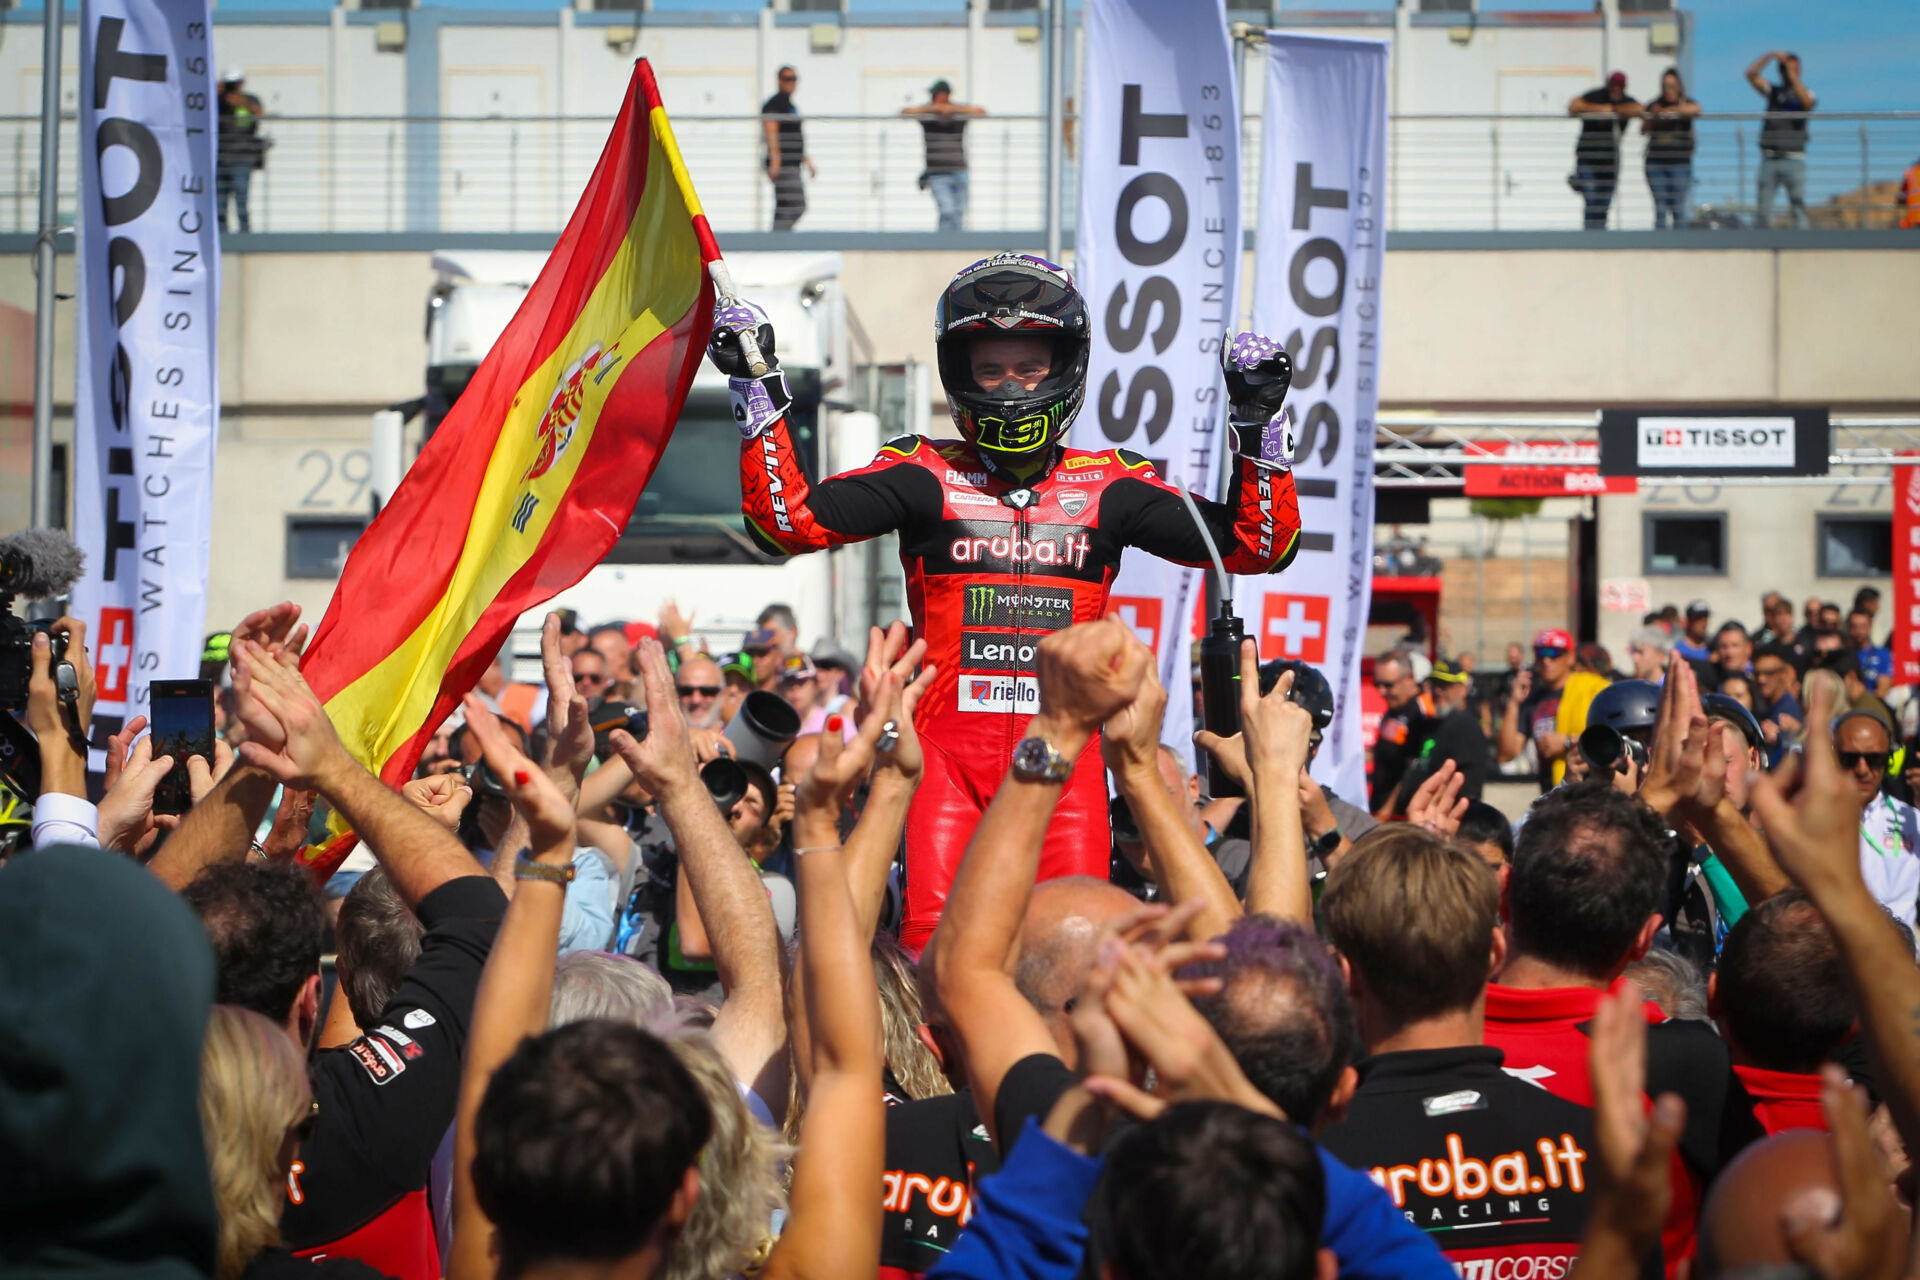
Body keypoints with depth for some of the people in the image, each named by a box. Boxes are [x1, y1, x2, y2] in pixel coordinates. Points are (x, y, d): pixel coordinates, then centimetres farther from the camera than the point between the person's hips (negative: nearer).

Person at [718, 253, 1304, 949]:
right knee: (931, 938, -15)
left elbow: (1259, 545, 11)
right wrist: (761, 398, -5)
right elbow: (788, 519, 0)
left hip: (1065, 754, 1)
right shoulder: (924, 475, 6)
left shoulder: (1107, 486, 11)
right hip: (949, 745, -1)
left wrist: (1259, 427, 1)